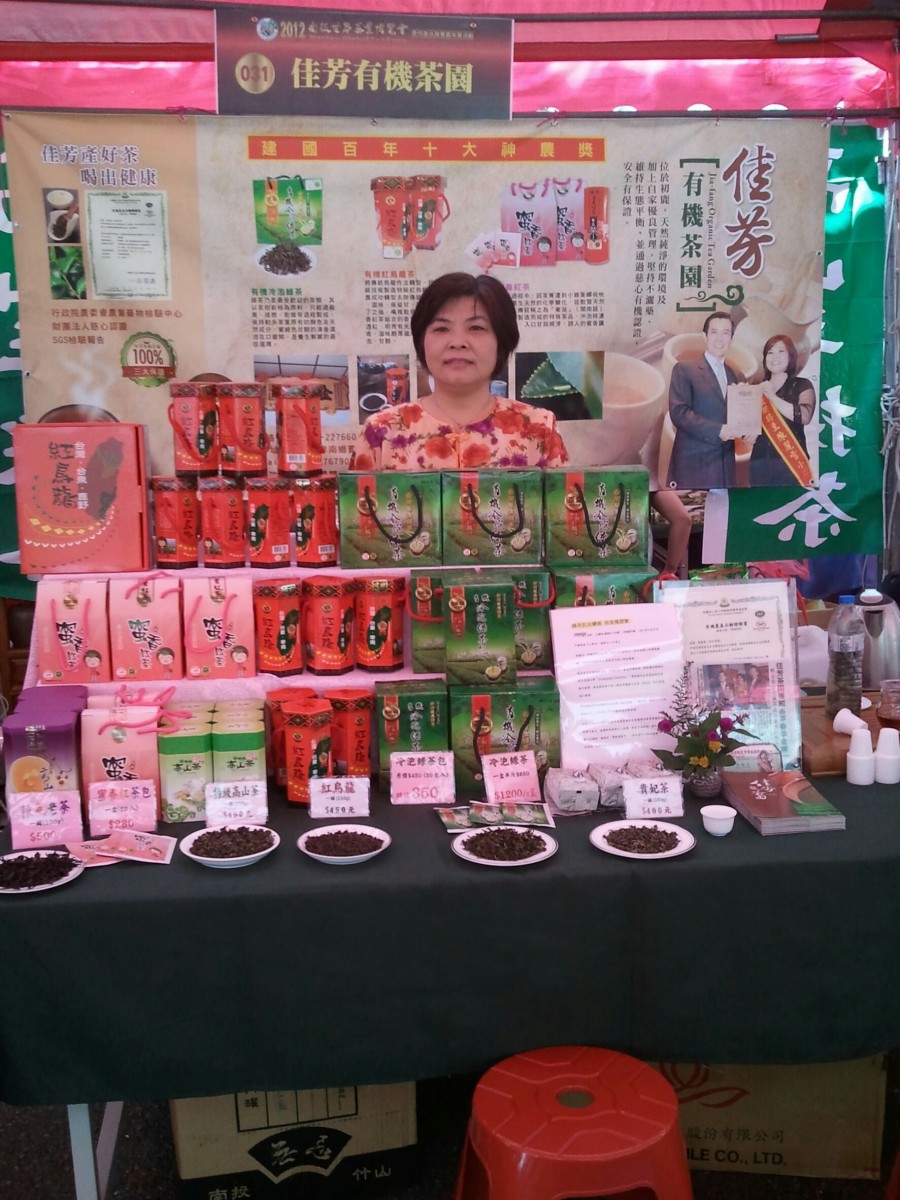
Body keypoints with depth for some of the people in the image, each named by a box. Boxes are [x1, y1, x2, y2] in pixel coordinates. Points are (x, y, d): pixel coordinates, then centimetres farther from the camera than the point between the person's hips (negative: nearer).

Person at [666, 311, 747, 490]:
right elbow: (678, 412, -10)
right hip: (693, 463, -6)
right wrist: (716, 430, -17)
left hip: (725, 464, 6)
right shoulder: (684, 369, 1)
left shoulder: (737, 377, 19)